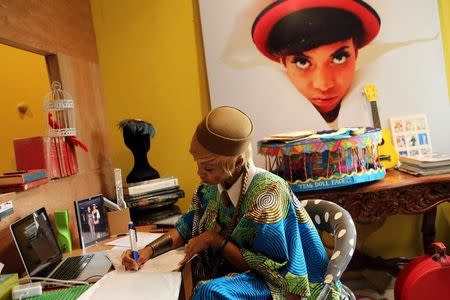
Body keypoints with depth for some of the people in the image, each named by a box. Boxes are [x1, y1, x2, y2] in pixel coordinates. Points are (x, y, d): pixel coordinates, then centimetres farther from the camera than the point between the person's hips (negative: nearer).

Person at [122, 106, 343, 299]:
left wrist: (216, 240, -21)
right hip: (242, 275, 7)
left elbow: (271, 269, -23)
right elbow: (188, 226, 8)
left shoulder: (266, 193, -28)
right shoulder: (213, 186, -6)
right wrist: (149, 250, -6)